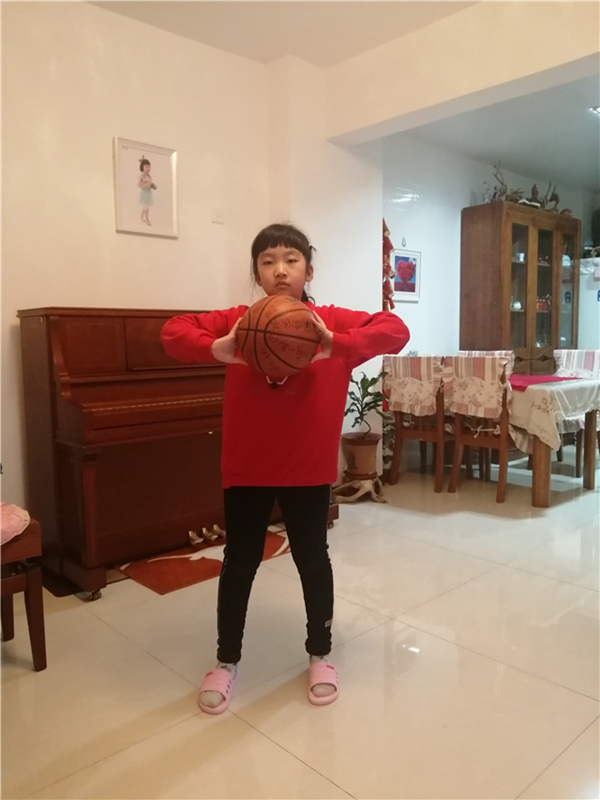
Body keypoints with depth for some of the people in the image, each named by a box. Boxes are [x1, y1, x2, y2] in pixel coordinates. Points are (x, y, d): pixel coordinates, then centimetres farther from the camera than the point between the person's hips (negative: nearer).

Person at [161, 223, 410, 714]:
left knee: (312, 560, 15)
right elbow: (173, 332, -8)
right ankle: (227, 660, 34)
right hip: (246, 468, 1)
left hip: (309, 467, 0)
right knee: (239, 563, 13)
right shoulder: (238, 320, -3)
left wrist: (338, 347, -32)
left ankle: (320, 655, 38)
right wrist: (217, 350, -30)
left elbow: (396, 331, -14)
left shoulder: (331, 322, -6)